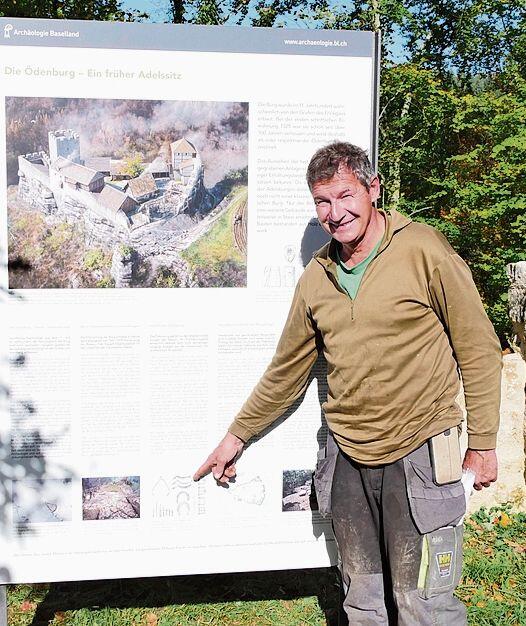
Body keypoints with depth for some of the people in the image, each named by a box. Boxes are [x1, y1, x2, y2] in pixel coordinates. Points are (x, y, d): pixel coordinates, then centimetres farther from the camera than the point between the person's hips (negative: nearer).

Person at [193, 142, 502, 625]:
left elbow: (478, 350, -5)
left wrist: (483, 443, -4)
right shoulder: (316, 279, 6)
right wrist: (237, 435, 20)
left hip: (418, 455, -5)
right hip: (348, 458, 5)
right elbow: (286, 372, 15)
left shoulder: (423, 251, -10)